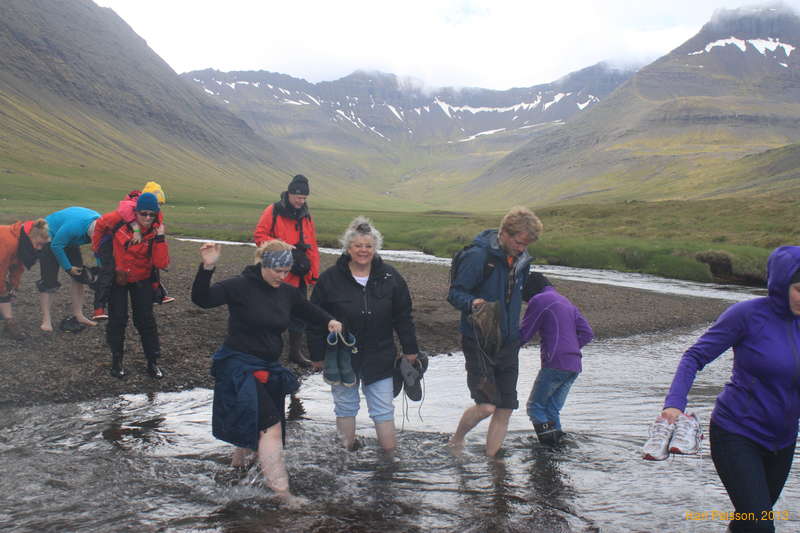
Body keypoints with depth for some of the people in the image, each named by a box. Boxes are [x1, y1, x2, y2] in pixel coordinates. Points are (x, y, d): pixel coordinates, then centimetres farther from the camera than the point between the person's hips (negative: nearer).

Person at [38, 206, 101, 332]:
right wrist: (68, 267, -19)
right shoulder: (74, 226, -40)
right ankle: (46, 319, -4)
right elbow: (56, 246, -28)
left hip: (69, 241, 7)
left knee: (79, 276, 1)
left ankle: (78, 315, 9)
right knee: (49, 280, -10)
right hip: (50, 240, -7)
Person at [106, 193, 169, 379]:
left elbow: (161, 264, -20)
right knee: (118, 318, -3)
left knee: (146, 319, -1)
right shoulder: (123, 231, -17)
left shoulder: (156, 232, -12)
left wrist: (160, 238, -27)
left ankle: (153, 362, 8)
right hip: (119, 278, -1)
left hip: (142, 280, 1)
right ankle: (116, 360, 12)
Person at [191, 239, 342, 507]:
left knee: (252, 422, 24)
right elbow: (202, 299, -25)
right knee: (270, 424, -15)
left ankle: (239, 455, 56)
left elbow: (308, 310, 18)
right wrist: (207, 268, -40)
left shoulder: (286, 292, 3)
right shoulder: (241, 286, -16)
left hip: (269, 367, 7)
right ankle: (281, 490, -8)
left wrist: (329, 321, -2)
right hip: (239, 365, -7)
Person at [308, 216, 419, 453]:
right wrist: (318, 355, -1)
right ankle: (348, 449, 28)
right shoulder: (330, 278, -6)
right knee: (345, 405, 13)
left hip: (380, 357, 1)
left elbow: (403, 316, 5)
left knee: (384, 408, 4)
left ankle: (389, 449, 20)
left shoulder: (389, 276, -2)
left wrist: (410, 349, 5)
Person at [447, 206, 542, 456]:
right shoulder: (478, 255, -16)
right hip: (478, 342, -7)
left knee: (505, 409, 7)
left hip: (508, 343, 7)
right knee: (486, 405, -12)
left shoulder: (522, 259, 6)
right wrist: (472, 303, -33)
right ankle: (456, 440, 17)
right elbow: (454, 293, -13)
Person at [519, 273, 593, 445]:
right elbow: (587, 333, 19)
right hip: (574, 366, 8)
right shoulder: (566, 301, 22)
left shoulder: (539, 300, -3)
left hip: (555, 364, -8)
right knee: (552, 409, 14)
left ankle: (549, 438, -9)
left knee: (535, 406, 3)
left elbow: (524, 335, -3)